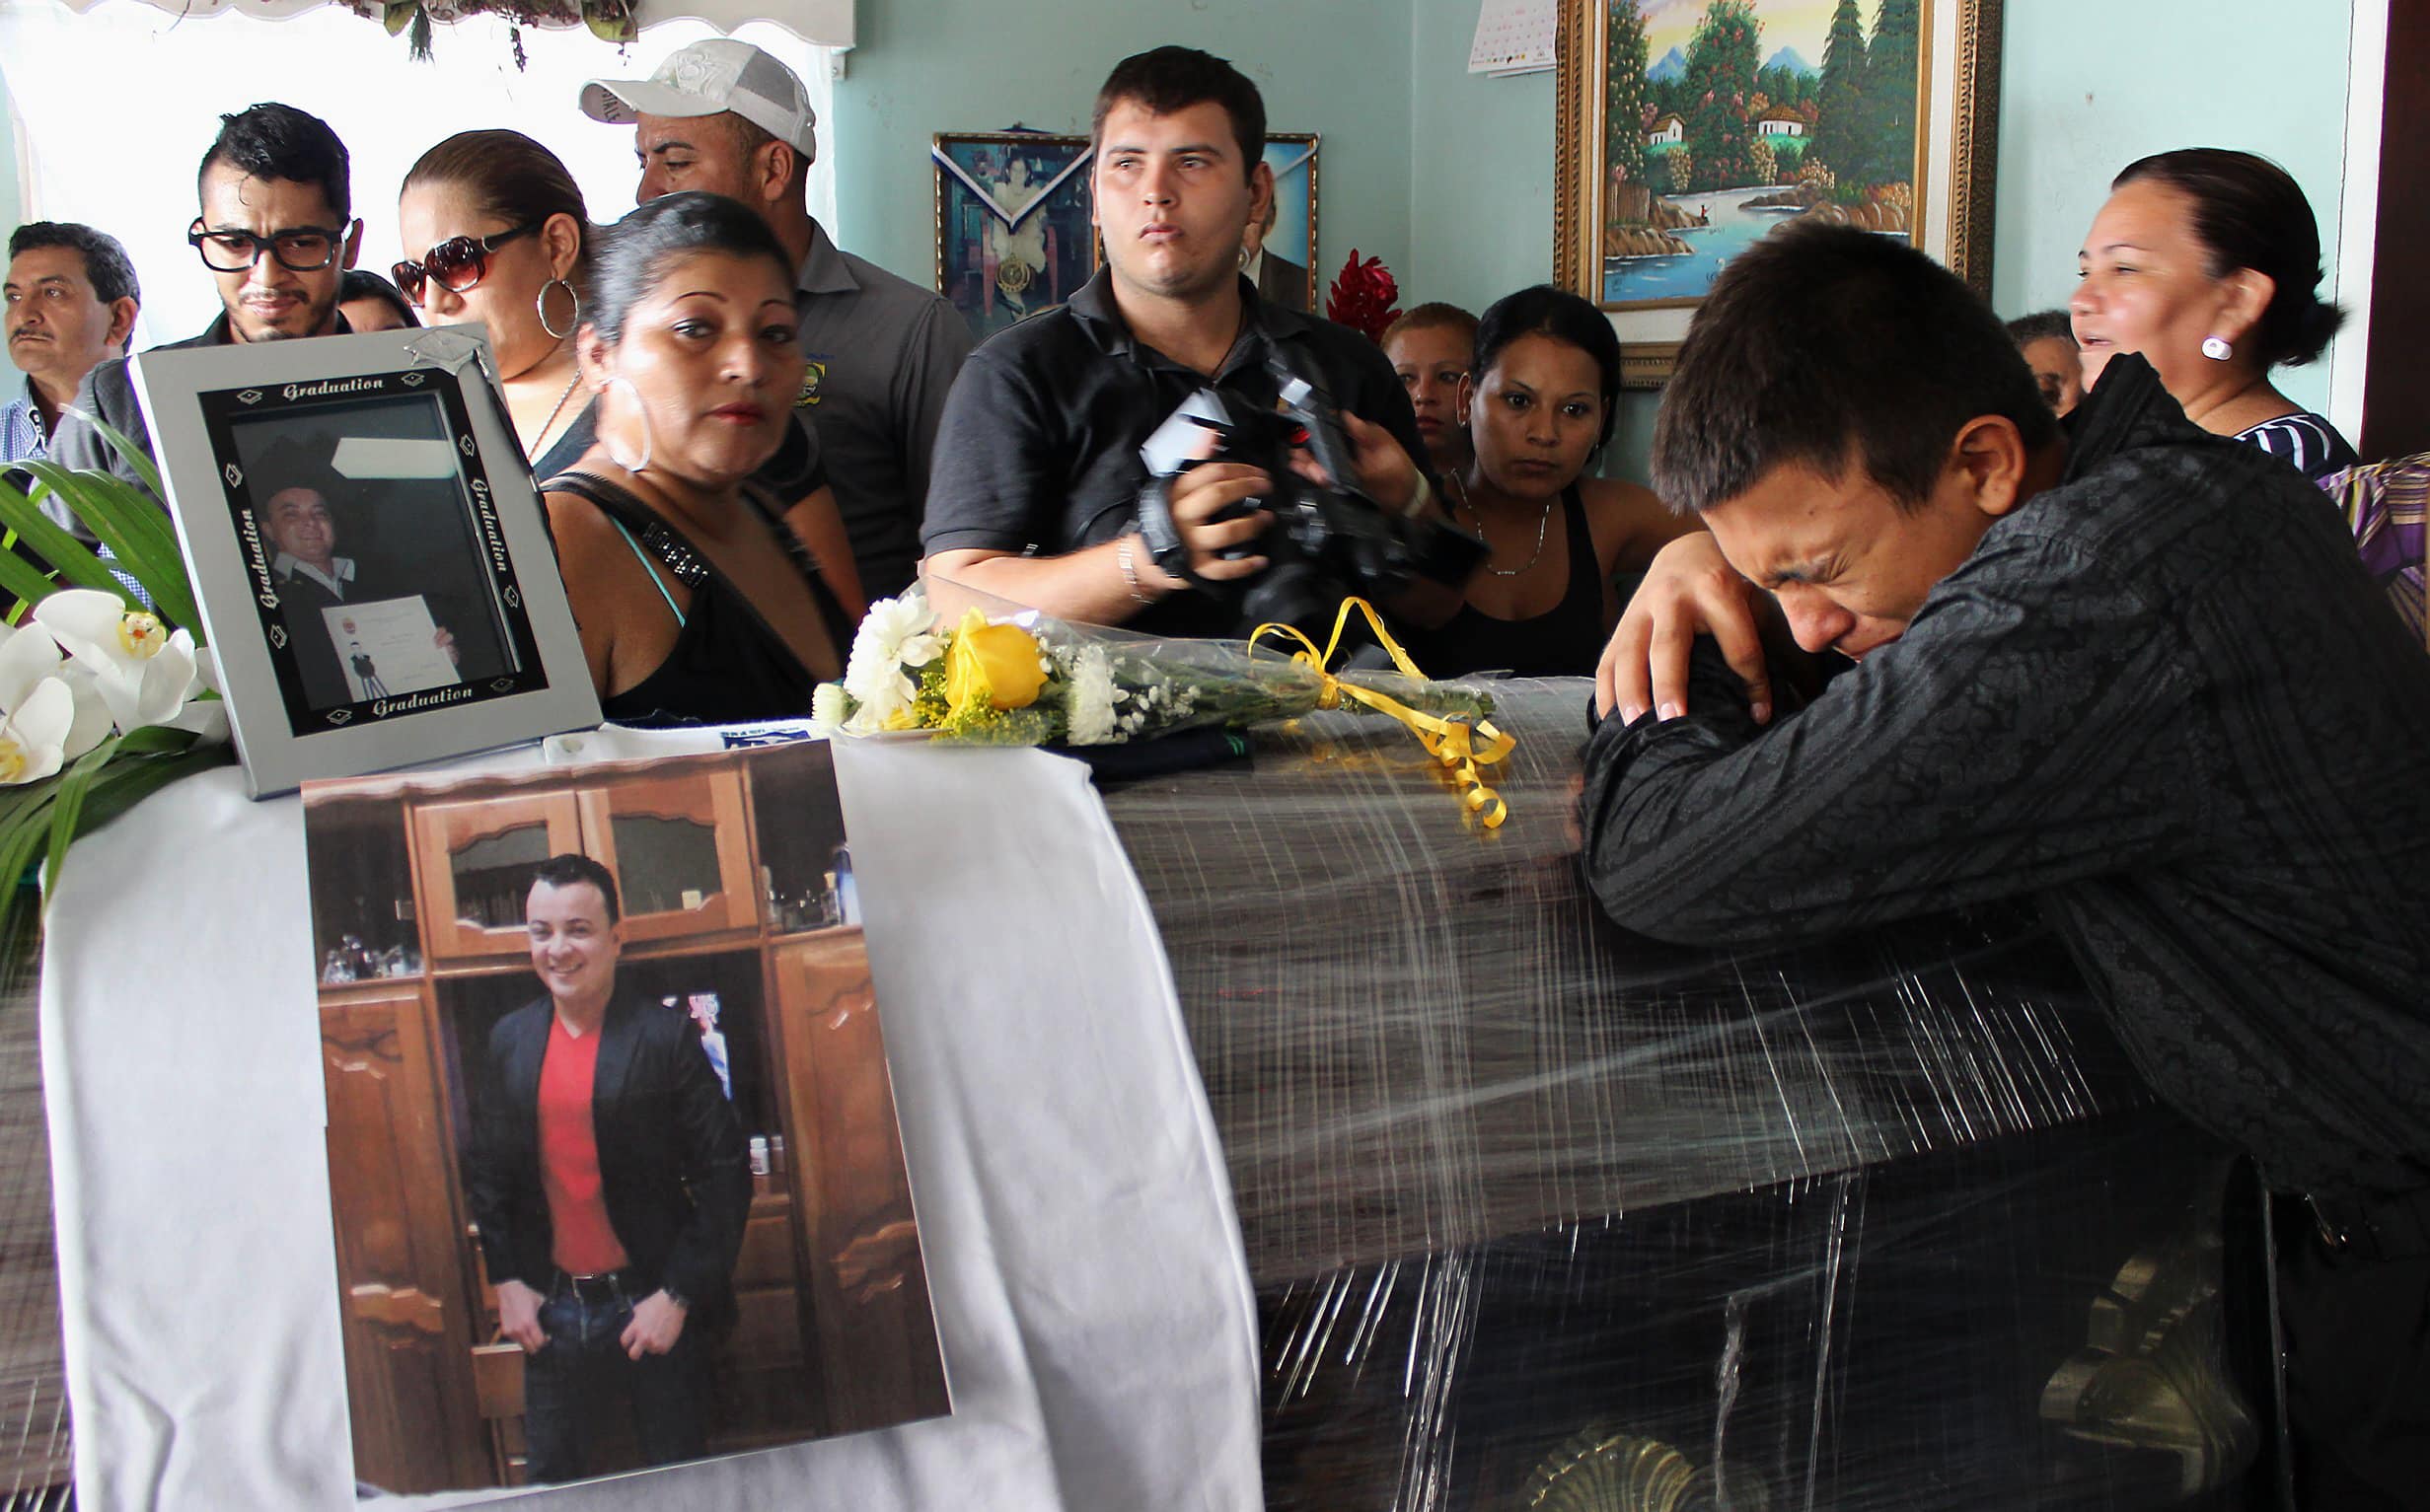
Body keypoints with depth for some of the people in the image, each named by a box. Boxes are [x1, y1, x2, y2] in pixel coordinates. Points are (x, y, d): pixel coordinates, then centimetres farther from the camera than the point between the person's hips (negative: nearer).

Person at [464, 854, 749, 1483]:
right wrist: (507, 1282, 3)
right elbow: (486, 1170, 11)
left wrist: (677, 1297, -14)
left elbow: (724, 1176, -11)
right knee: (551, 1481, 15)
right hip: (549, 1311, 4)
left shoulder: (666, 1036, -11)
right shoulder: (510, 1040, 3)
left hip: (654, 1308, -4)